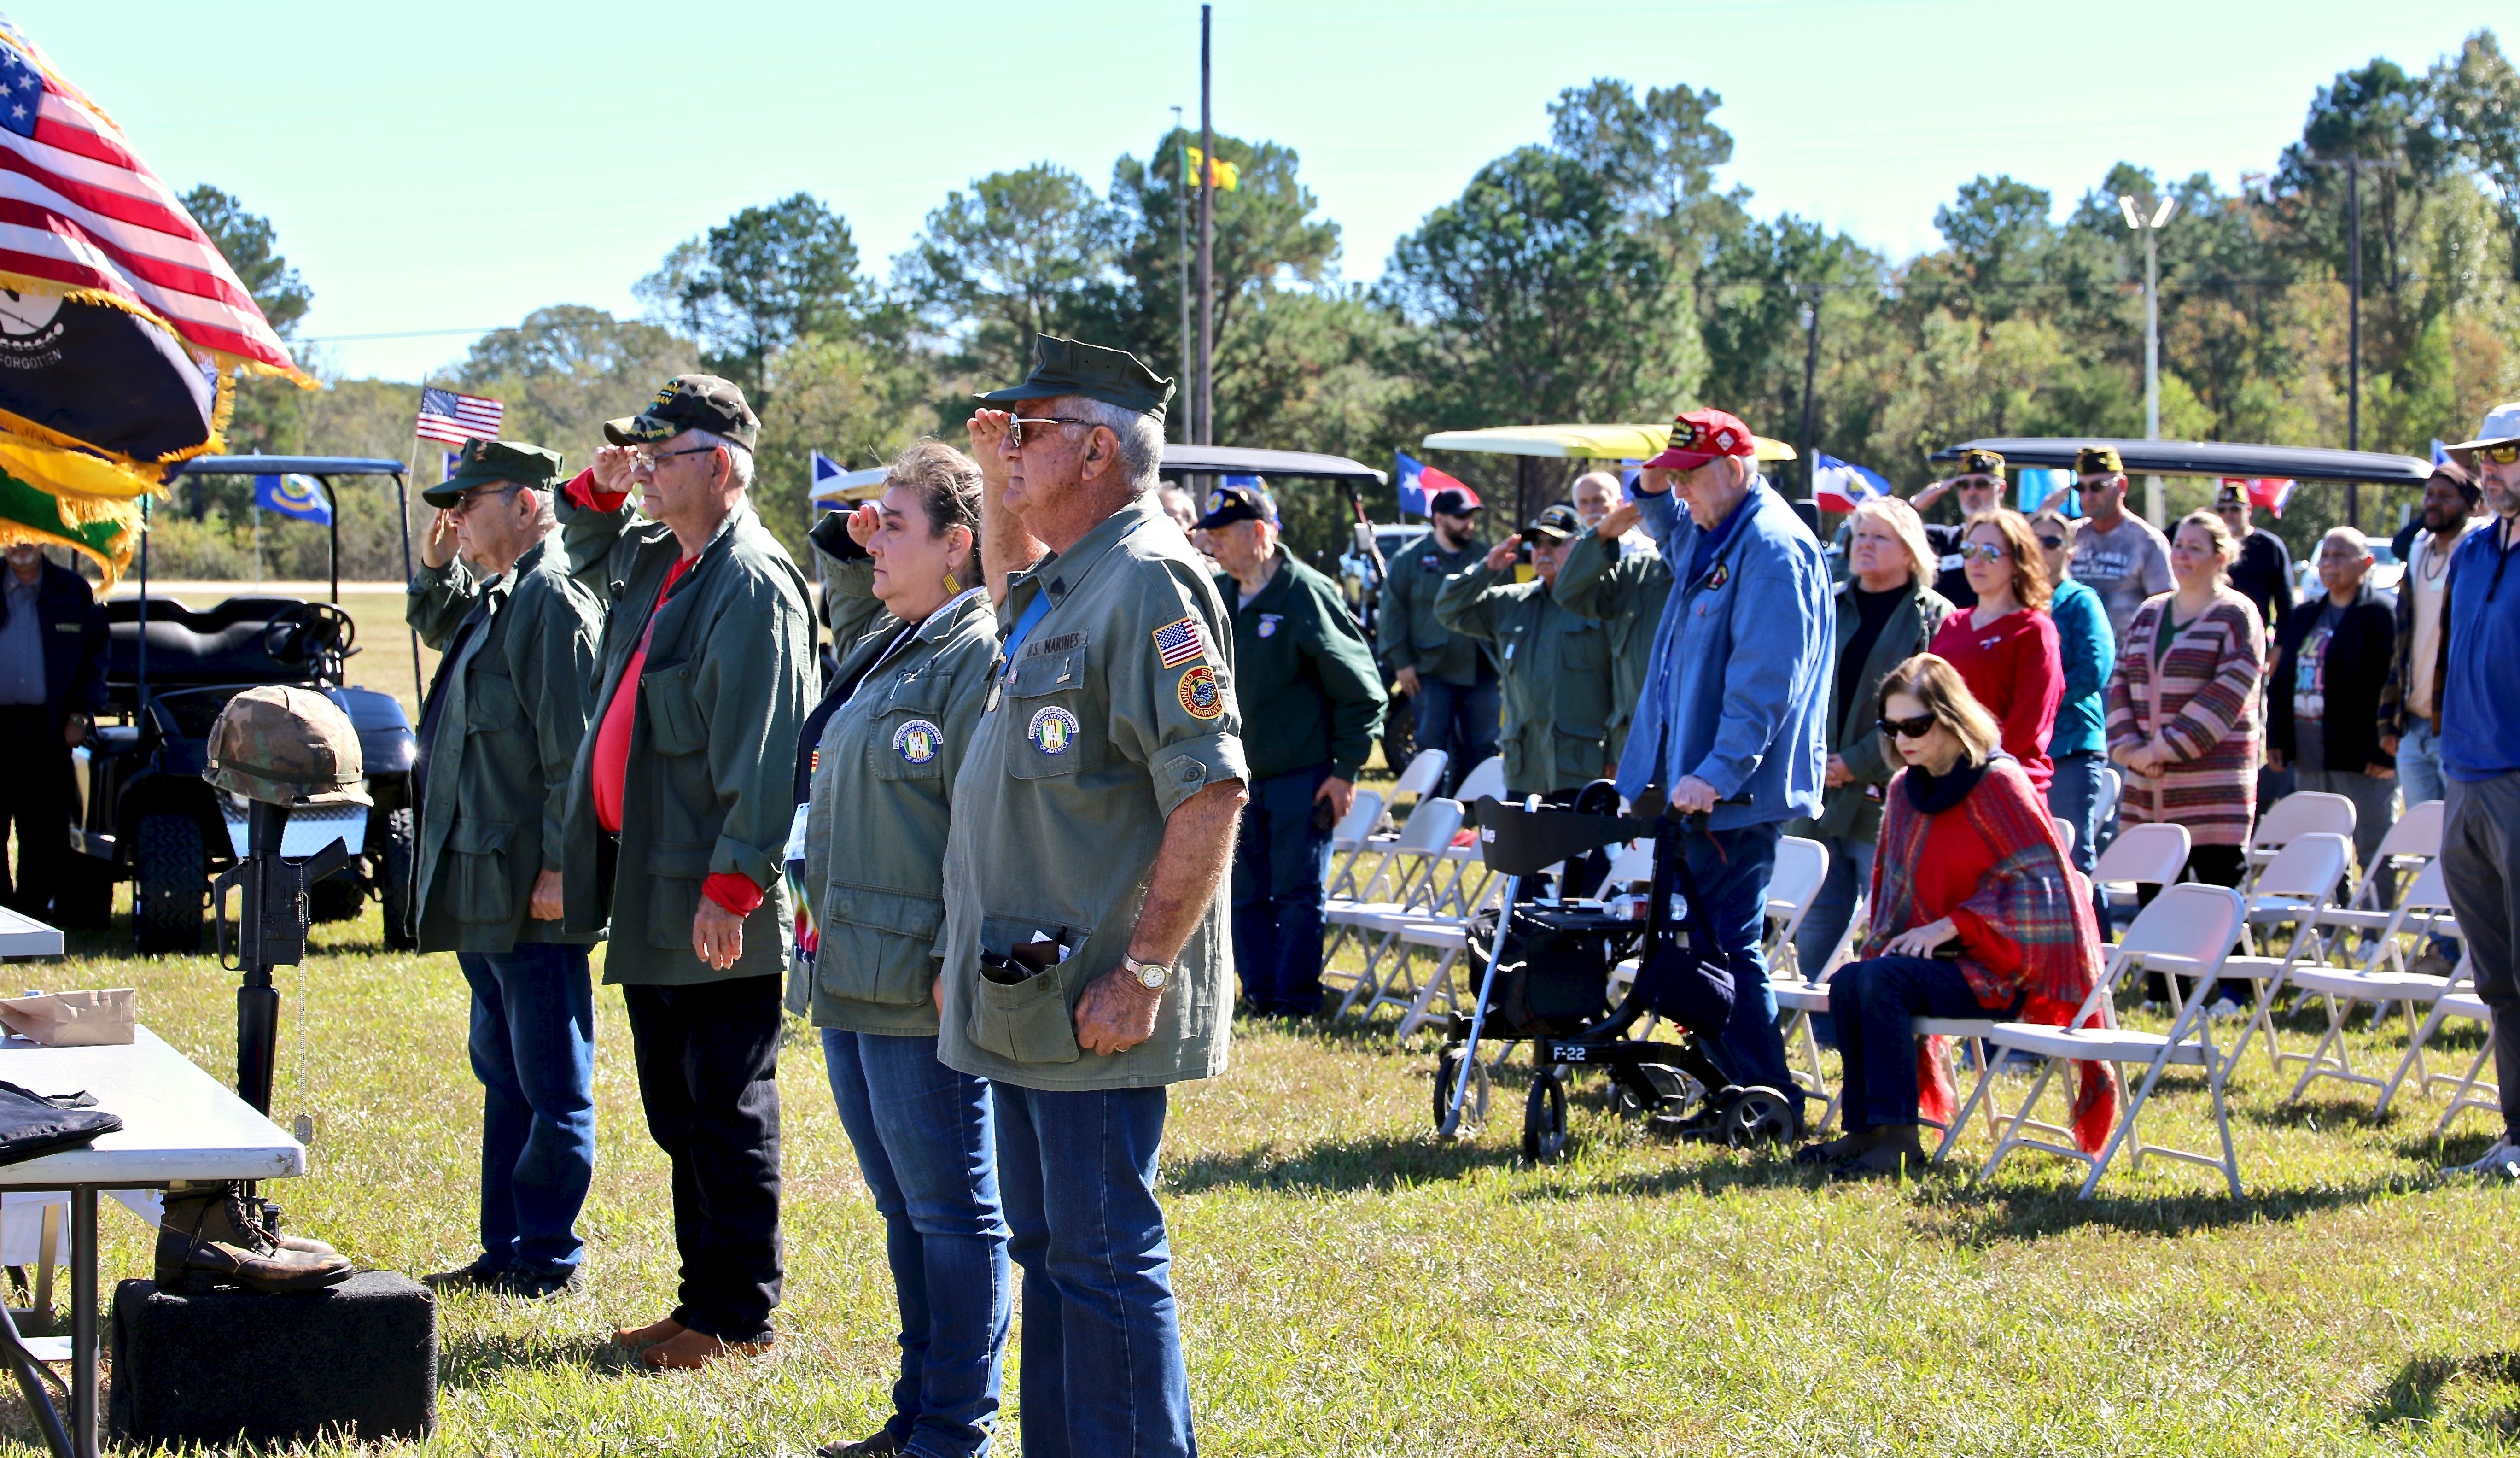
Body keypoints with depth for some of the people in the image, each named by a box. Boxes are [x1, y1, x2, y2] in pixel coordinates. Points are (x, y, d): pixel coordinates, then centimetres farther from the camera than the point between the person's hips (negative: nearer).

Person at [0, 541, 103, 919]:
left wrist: (81, 713, 0)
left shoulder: (74, 591, 8)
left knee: (45, 831, 1)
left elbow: (95, 656, 11)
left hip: (47, 731, 0)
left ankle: (33, 909, 11)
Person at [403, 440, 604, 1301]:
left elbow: (572, 751, -21)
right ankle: (504, 1249, 24)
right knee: (503, 1073, 16)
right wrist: (437, 566, 18)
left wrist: (558, 867, -22)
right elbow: (435, 627, 38)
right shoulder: (492, 599, 14)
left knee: (550, 1083, -2)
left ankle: (548, 1259, 4)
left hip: (532, 895, -11)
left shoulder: (554, 603, -16)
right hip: (482, 892, 11)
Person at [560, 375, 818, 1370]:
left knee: (728, 1116, -1)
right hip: (648, 898, 10)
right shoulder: (653, 562, 12)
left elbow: (766, 760, -21)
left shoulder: (755, 586, -16)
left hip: (716, 913, -10)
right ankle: (704, 1300, 24)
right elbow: (586, 542, 37)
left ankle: (739, 1318, 7)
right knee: (677, 1116, 15)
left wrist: (730, 889, -23)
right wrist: (601, 489, 15)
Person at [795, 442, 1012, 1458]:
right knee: (903, 1210, 15)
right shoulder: (879, 650, 14)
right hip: (849, 985, 10)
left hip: (918, 992, -10)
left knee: (950, 1214, -1)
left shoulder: (976, 658, -13)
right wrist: (854, 547, 20)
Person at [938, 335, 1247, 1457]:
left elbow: (1212, 792, -22)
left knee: (1105, 1260, -6)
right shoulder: (1055, 590, 14)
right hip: (1026, 991, 10)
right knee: (1048, 1249, 16)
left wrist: (1144, 973, -23)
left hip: (1095, 1005, -10)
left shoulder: (1149, 583, -15)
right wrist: (994, 479, 24)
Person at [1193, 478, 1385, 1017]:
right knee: (1245, 894, 7)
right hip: (1238, 779, 6)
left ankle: (1297, 996, 4)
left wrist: (1346, 770, -11)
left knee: (1297, 891, -3)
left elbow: (1359, 690, -10)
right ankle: (1259, 993, 15)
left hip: (1302, 778, -6)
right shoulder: (1216, 596, 7)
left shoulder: (1307, 595, -12)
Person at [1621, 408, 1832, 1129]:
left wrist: (1717, 773, -28)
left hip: (1736, 796, -10)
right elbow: (1668, 528, 39)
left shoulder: (1773, 549, -16)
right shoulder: (1709, 536, 13)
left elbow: (1765, 683, -24)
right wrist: (1652, 492, 15)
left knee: (1727, 943, -7)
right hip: (1694, 787, 10)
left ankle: (1765, 1101, -1)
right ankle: (1730, 1082, 22)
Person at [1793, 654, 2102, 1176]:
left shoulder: (1998, 784, -11)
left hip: (2000, 969, -7)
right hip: (1939, 958, 7)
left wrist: (1948, 926, -20)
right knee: (1847, 984, -21)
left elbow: (2038, 878, -15)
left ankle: (1898, 1139, -30)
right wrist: (1882, 947, 2)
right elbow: (1891, 884, 22)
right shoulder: (1906, 790, 12)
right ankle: (1863, 1132, -18)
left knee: (1882, 981, -29)